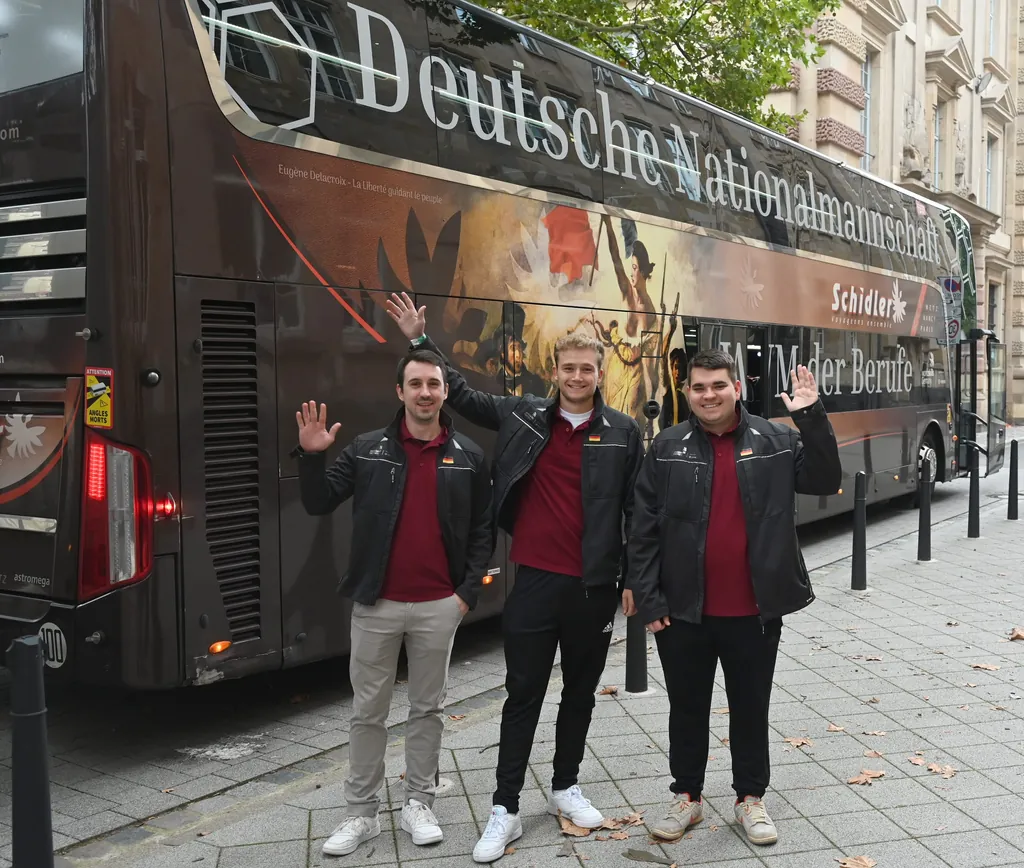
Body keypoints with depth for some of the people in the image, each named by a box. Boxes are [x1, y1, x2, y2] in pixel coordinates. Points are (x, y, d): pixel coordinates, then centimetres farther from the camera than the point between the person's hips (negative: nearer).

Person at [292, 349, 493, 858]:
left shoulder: (468, 457, 2)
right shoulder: (368, 450, 1)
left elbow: (482, 530, 5)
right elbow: (319, 504, 0)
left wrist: (468, 591, -3)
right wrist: (311, 456, -15)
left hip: (438, 606, 0)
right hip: (375, 605, 0)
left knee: (427, 708, 12)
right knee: (367, 713, 8)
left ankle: (418, 805, 26)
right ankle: (361, 814, 21)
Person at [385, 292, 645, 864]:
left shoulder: (623, 433, 0)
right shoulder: (523, 415, 2)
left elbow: (635, 510, 2)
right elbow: (463, 394, 13)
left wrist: (633, 579, 0)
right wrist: (421, 339, 9)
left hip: (595, 586, 0)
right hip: (535, 581, 0)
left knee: (581, 692, 15)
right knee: (524, 696, 5)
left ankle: (566, 787, 33)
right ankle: (506, 810, 13)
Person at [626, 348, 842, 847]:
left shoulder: (774, 441, 1)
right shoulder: (667, 449, -2)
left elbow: (825, 482, -5)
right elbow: (644, 530, -2)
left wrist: (812, 419, -16)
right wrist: (648, 600, -6)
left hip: (754, 612, 0)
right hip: (684, 612, 0)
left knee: (751, 708, 14)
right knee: (687, 708, 14)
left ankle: (750, 799, 31)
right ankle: (687, 797, 30)